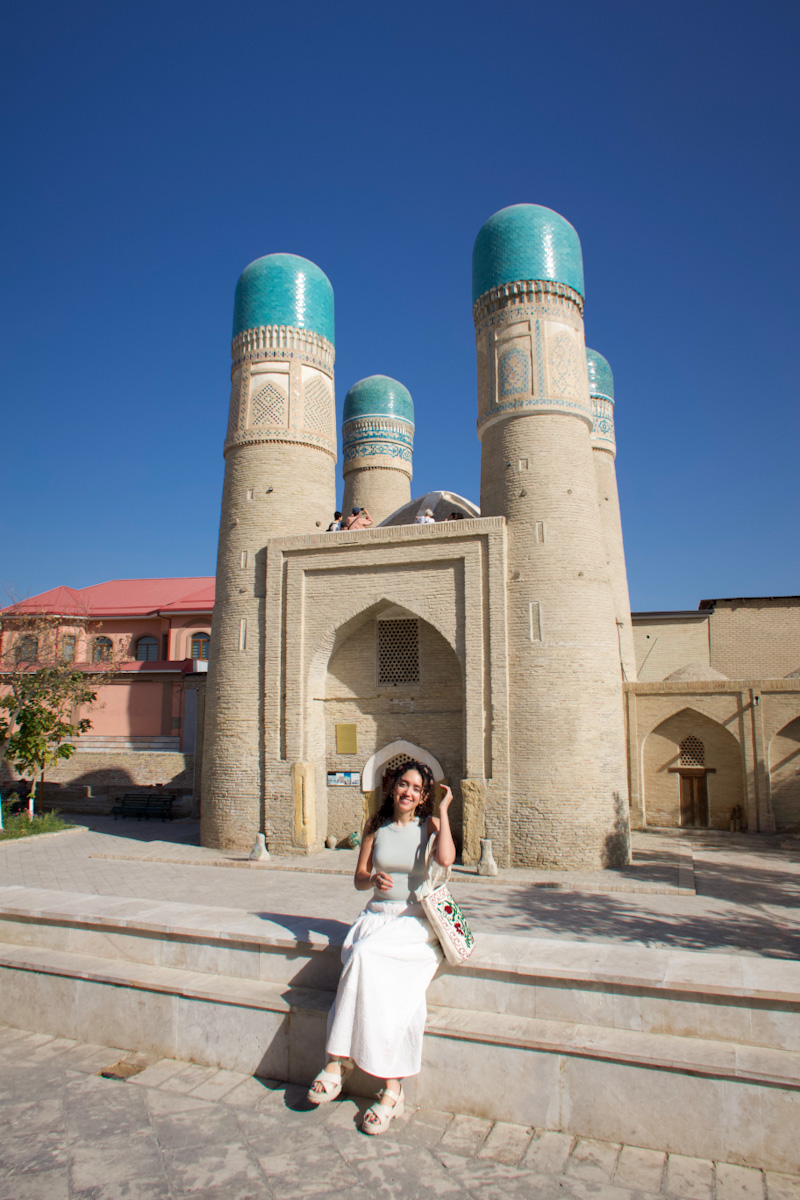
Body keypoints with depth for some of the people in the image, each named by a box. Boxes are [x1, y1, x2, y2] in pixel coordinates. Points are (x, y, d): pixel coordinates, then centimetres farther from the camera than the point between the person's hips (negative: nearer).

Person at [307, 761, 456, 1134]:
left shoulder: (429, 824, 1)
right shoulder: (376, 826, 9)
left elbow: (446, 859, -21)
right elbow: (359, 879, 9)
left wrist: (443, 811, -13)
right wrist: (373, 879, -13)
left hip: (417, 924, -3)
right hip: (377, 916, 3)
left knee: (365, 956, -29)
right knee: (373, 979, -27)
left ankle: (338, 1060, -16)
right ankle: (392, 1088, -17)